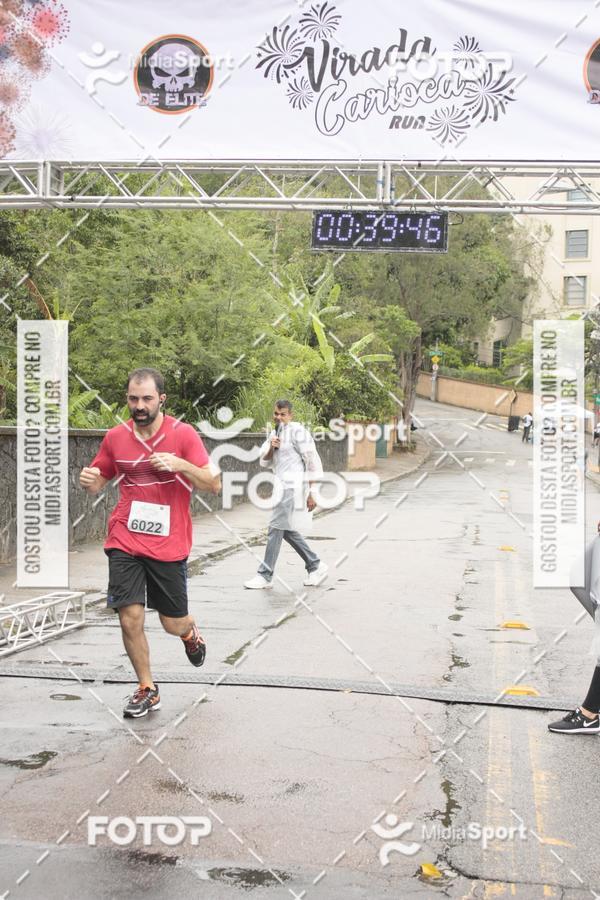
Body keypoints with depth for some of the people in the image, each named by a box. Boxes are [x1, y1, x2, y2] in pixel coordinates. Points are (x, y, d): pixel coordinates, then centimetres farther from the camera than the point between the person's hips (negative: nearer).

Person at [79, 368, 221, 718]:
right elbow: (98, 482, 16)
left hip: (169, 545, -2)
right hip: (125, 543, 2)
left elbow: (214, 484, -8)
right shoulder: (116, 437, 3)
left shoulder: (183, 434, -6)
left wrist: (180, 464, -24)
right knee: (130, 618, -6)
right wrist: (88, 480, -8)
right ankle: (147, 689, 15)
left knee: (174, 624, 8)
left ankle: (190, 633, 46)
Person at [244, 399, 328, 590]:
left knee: (276, 528, -8)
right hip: (282, 487, 9)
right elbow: (264, 462, 14)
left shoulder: (297, 431, -12)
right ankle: (315, 565, 24)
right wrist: (271, 448, -8)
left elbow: (312, 462, -13)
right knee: (286, 529, 13)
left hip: (292, 487, -9)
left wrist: (311, 494, -14)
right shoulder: (274, 433, 13)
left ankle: (265, 576, -2)